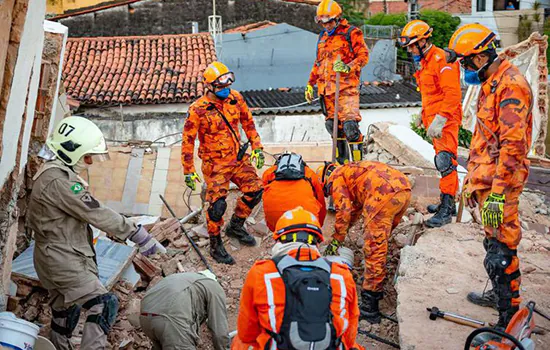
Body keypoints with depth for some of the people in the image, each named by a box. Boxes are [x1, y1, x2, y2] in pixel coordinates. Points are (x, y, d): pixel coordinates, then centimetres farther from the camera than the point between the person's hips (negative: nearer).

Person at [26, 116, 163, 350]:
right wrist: (140, 236, -22)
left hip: (60, 258, 11)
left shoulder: (53, 173, 10)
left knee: (64, 311, 22)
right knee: (104, 305, -14)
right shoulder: (59, 181, -23)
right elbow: (97, 214, -25)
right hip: (63, 262, -11)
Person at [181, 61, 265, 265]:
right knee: (218, 204, -10)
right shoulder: (198, 110, -17)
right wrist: (189, 171, -12)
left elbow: (248, 123, 12)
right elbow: (188, 140, -12)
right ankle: (215, 245, 13)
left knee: (255, 191, 4)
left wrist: (257, 148, 9)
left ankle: (236, 226, 29)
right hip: (215, 164, -5)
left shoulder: (236, 98, -2)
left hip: (238, 158, 6)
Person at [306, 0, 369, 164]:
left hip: (346, 86, -7)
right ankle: (342, 161, 16)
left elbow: (363, 55, -6)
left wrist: (348, 67, -23)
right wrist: (310, 83, 25)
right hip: (326, 88, 7)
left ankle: (358, 161, -10)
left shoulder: (351, 33, 1)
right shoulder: (323, 36, 22)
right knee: (332, 125, 7)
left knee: (349, 124, -17)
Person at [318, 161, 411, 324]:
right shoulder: (350, 171, 38)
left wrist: (336, 241, 9)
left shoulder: (335, 177, 13)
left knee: (374, 247, -7)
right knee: (380, 239, 25)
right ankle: (377, 284, 35)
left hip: (385, 193, -9)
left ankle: (370, 307, -7)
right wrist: (341, 232, 50)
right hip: (405, 189, 9)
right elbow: (356, 207, 46)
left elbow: (344, 210, 2)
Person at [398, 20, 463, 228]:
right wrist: (423, 116, 27)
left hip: (445, 121, -10)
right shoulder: (425, 62, 17)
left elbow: (452, 94, -22)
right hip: (434, 119, 10)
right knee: (442, 162, 13)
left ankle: (447, 209, -13)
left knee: (445, 161, -13)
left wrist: (439, 120, -26)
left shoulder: (441, 59, -15)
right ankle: (447, 203, 20)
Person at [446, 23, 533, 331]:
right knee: (494, 241, 22)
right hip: (486, 179, 10)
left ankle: (511, 319, 2)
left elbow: (513, 146, -24)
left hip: (500, 182, -10)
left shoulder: (511, 85, -17)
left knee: (501, 250, -6)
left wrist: (497, 193, -26)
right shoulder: (490, 84, 16)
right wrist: (472, 179, 25)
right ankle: (500, 295, 39)